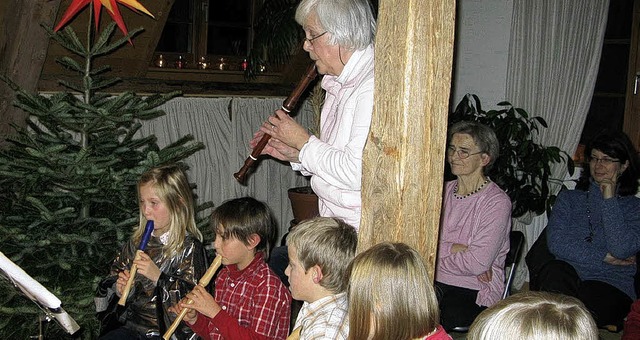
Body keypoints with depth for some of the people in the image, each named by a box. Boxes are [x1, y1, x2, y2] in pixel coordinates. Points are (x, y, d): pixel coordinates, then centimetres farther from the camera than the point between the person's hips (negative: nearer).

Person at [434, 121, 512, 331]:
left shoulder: (497, 202, -7)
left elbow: (478, 264, -16)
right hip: (435, 284, 5)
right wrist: (455, 248, -13)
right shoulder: (444, 191, 12)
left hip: (474, 293, -5)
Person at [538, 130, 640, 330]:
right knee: (554, 271, -34)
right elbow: (556, 243, 0)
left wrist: (609, 199, -5)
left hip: (611, 286, -2)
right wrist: (604, 257, -6)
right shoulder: (569, 198, 17)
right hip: (568, 277, 2)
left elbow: (621, 250, -10)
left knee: (588, 297, -37)